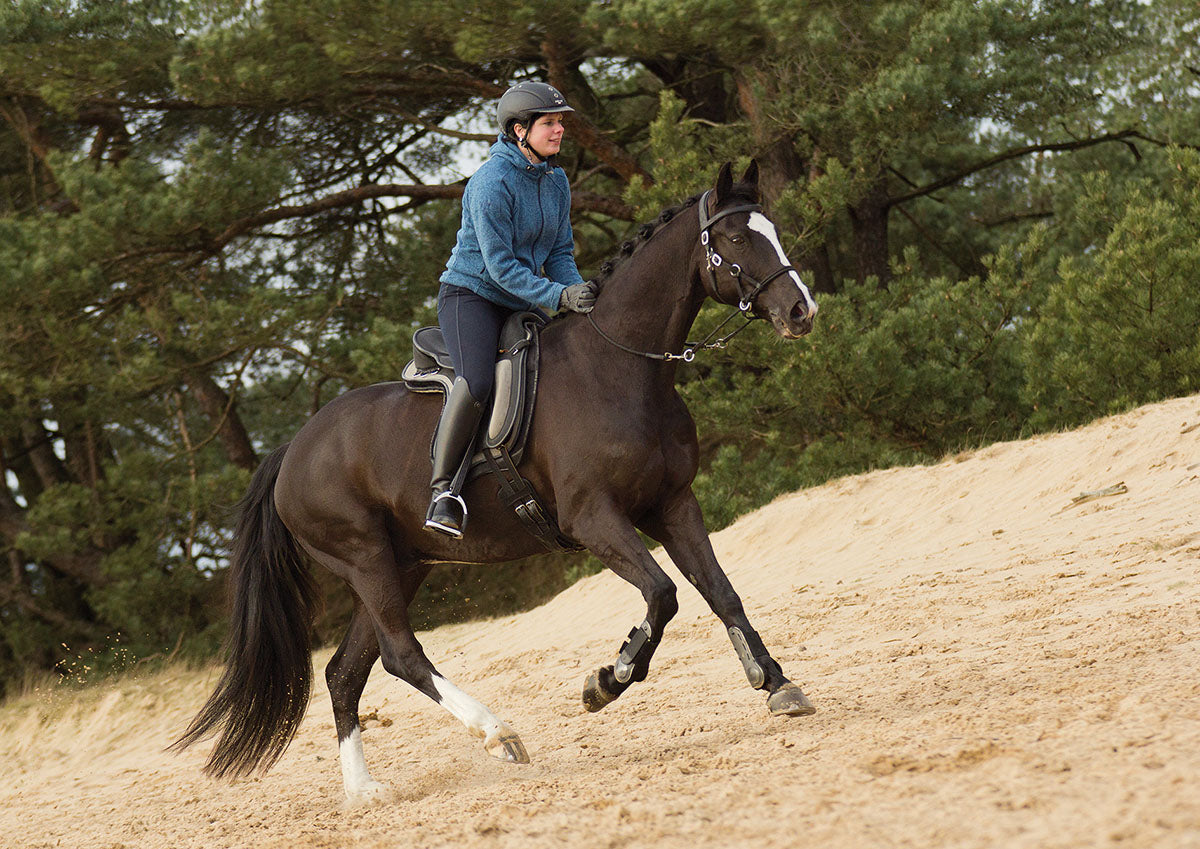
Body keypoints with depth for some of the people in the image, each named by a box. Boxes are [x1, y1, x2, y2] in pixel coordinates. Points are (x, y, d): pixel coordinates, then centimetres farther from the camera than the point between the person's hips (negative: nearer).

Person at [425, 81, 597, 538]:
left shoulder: (556, 181, 7)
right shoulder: (492, 182, -18)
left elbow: (559, 253, 11)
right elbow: (500, 265, -20)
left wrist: (578, 294, -9)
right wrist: (558, 296, -27)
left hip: (520, 306, 8)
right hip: (470, 294, -8)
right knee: (477, 381, -33)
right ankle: (442, 489, -27)